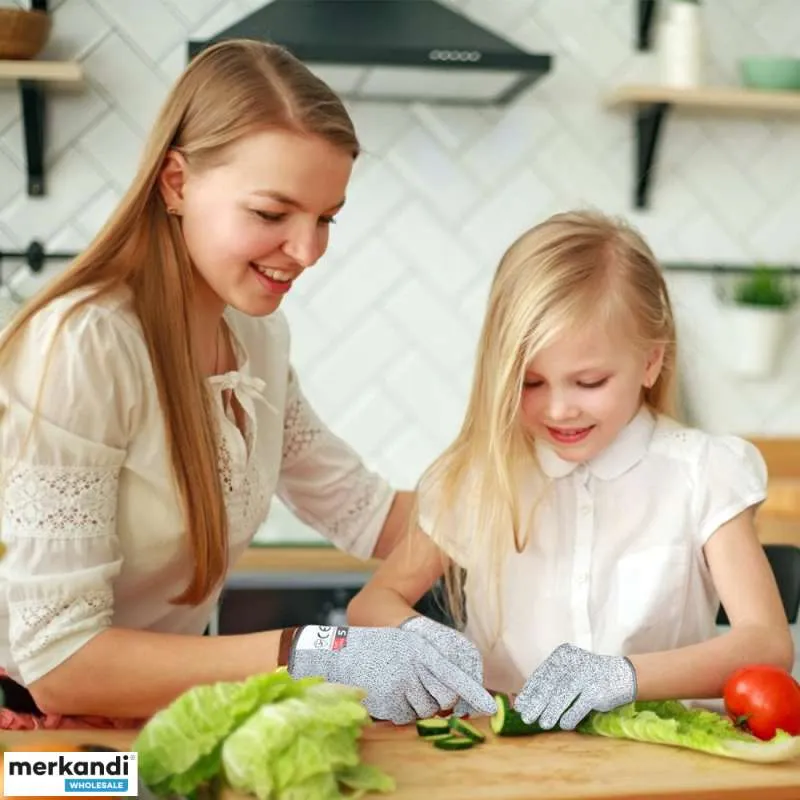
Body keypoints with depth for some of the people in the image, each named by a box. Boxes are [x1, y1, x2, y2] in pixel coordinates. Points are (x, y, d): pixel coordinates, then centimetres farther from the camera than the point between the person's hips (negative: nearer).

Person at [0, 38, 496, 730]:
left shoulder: (256, 334, -1)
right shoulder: (82, 346, -24)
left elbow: (366, 514, 6)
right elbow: (57, 660, -25)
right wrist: (312, 657, -32)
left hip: (163, 717, 7)